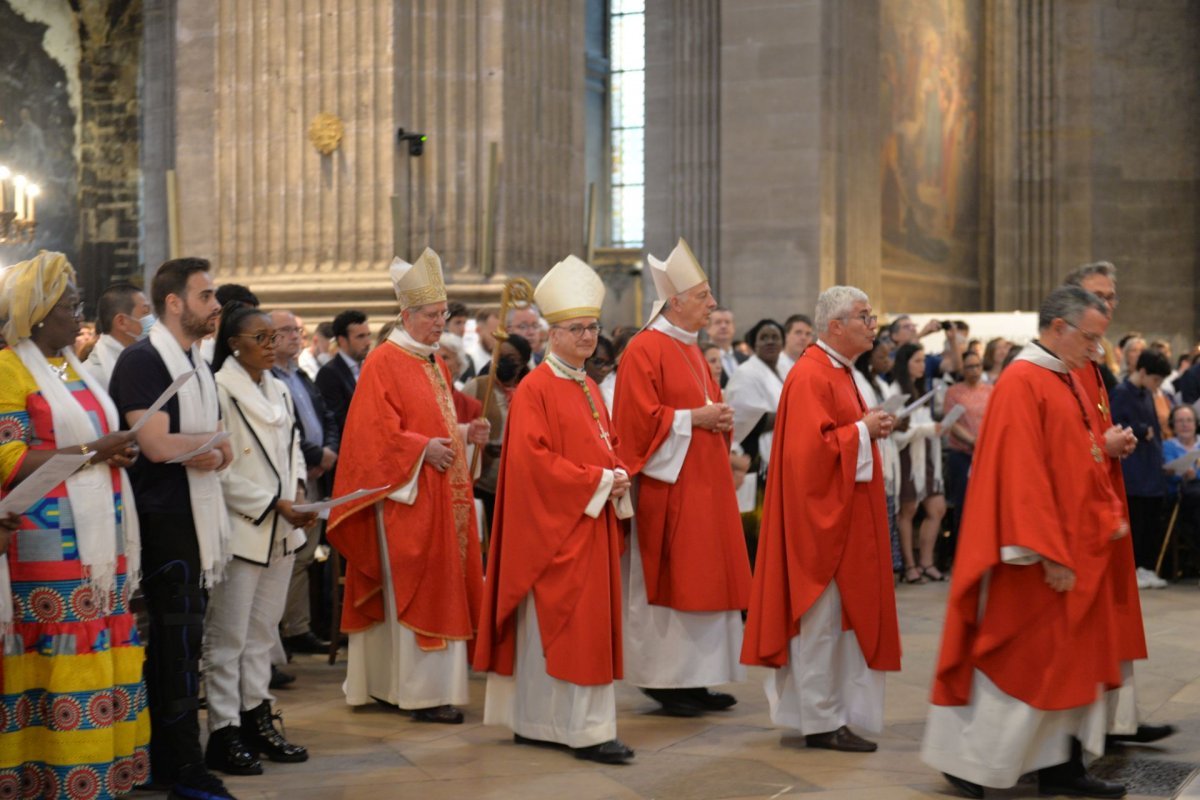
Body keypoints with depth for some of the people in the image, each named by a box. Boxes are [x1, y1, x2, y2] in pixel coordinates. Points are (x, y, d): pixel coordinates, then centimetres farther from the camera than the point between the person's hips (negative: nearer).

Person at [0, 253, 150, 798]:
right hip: (47, 542, -7)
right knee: (62, 656, -8)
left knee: (98, 652, 5)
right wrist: (93, 452, -16)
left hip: (96, 537, 8)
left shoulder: (73, 367, 19)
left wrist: (118, 452, 4)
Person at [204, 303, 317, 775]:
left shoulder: (278, 390, 11)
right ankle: (224, 733, 5)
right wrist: (274, 503, -16)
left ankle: (256, 719, 21)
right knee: (229, 635, -1)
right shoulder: (220, 390, -13)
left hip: (281, 529, 7)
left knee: (262, 631, 13)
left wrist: (297, 489, 0)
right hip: (240, 528, -7)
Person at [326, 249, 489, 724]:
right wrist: (423, 448, -22)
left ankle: (388, 683, 17)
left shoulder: (436, 363, 16)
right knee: (413, 591, -6)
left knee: (441, 588, 9)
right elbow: (375, 432, -16)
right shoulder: (384, 364, -10)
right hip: (405, 494, -9)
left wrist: (465, 434, 6)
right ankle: (424, 693, -2)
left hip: (443, 492, 9)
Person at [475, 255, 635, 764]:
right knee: (571, 622, -7)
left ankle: (533, 721, 17)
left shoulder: (588, 387, 15)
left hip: (592, 520, 9)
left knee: (569, 623, 10)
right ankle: (587, 729, -4)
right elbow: (533, 459, -18)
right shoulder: (536, 389, -11)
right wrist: (597, 481, -17)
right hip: (555, 524, -9)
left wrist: (617, 479, -2)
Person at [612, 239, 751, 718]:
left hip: (703, 481, 9)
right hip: (669, 484, -9)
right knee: (667, 580, -4)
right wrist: (693, 419, -16)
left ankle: (694, 678, 15)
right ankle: (663, 679, 4)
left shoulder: (689, 350, 16)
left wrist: (719, 418, 4)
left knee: (701, 578, 9)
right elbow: (640, 419, -17)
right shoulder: (645, 350, -11)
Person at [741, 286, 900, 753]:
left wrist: (869, 428, 5)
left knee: (839, 614, 14)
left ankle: (826, 713, 22)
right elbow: (810, 448, -24)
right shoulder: (811, 377, -17)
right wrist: (863, 430, -16)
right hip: (820, 513, -11)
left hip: (842, 514, 11)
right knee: (821, 617, -3)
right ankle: (822, 722, 4)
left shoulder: (838, 372, 15)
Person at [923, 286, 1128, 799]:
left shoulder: (1066, 382, 12)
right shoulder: (1022, 384, -17)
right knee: (1019, 660, -2)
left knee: (1071, 659, 11)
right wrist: (1048, 554, -23)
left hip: (1077, 550, 10)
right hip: (1042, 556, -10)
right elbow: (1022, 473, -22)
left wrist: (1109, 515, 5)